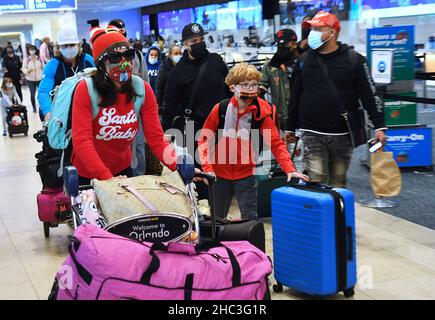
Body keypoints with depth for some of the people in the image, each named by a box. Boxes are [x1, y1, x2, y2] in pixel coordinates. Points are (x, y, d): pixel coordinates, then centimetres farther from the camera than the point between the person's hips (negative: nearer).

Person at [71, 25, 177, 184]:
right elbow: (82, 140, -25)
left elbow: (156, 138, -13)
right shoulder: (86, 89, -19)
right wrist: (108, 178, -36)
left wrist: (180, 166, -31)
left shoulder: (143, 89, -9)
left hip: (122, 170, 3)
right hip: (86, 174, -3)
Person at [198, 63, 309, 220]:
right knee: (217, 220, 13)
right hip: (220, 174, 1)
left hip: (246, 175, -1)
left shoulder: (261, 113, -9)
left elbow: (276, 142, -10)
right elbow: (205, 139, -2)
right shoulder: (220, 109, -7)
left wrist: (289, 169, -22)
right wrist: (207, 168, -11)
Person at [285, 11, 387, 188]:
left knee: (338, 183, 10)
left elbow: (370, 95, -1)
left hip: (343, 135, -1)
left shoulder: (354, 60, -2)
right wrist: (290, 128, 15)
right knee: (315, 182, -7)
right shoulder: (304, 60, 6)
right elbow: (295, 97, 13)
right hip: (312, 135, 1)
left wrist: (379, 126, -7)